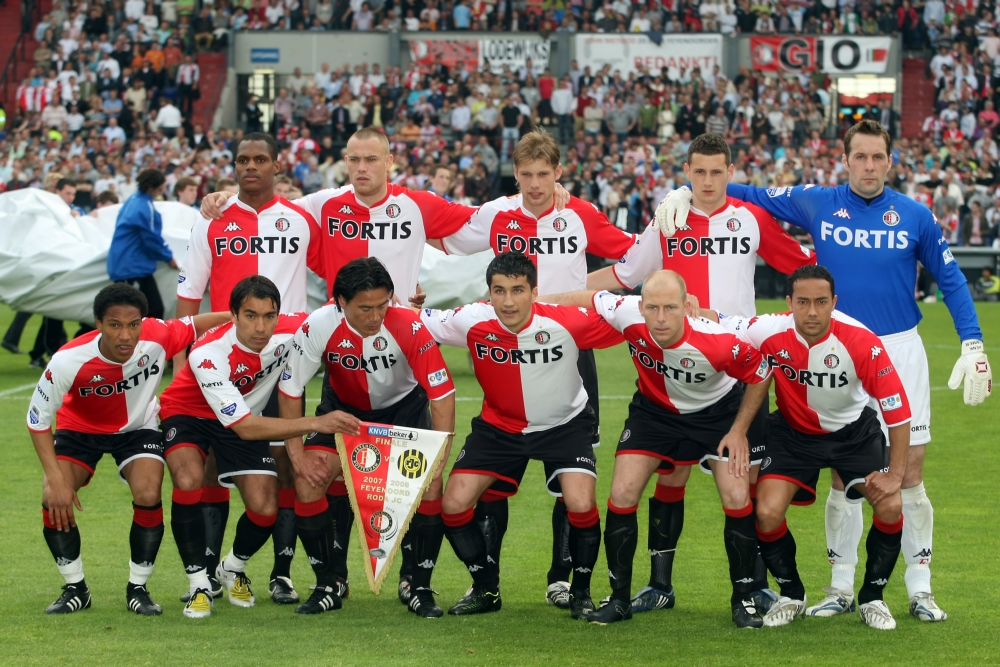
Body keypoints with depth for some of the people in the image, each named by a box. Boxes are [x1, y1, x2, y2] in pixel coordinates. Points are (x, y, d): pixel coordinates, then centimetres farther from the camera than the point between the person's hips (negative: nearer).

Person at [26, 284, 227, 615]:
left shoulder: (157, 337, -32)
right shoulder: (68, 361, -34)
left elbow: (196, 325, -10)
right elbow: (38, 418, -22)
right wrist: (55, 479, -27)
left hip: (137, 428, 0)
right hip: (79, 429, 0)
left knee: (148, 496, -23)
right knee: (54, 499, -21)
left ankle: (138, 588, -2)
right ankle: (75, 588, 2)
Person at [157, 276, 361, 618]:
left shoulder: (290, 332, -26)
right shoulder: (208, 354, -36)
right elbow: (243, 427, -37)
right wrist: (316, 423, -43)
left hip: (247, 417, 4)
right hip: (188, 413, -4)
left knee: (265, 510, -12)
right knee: (189, 481, -32)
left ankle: (233, 568, 22)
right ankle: (199, 583, -15)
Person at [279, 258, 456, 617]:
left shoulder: (409, 327, -34)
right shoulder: (318, 327, -29)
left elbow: (443, 393, -28)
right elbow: (290, 390, -15)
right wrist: (297, 456, -17)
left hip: (405, 406, -1)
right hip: (344, 407, 1)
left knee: (430, 484, -21)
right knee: (307, 483, -15)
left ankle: (421, 588, -6)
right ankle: (329, 584, 3)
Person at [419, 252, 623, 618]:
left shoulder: (567, 322, -27)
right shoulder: (471, 322, -20)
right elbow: (415, 322, -6)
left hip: (563, 424, -2)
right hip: (499, 425, 3)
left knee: (581, 505, -23)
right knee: (453, 505, -7)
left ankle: (581, 592, 4)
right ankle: (487, 589, 18)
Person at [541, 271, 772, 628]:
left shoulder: (719, 341, -36)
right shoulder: (627, 315, -32)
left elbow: (760, 375, -17)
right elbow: (583, 299, -11)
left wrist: (739, 431, -12)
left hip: (719, 410, -2)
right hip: (655, 408, 2)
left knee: (737, 498, -12)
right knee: (622, 494, -8)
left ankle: (744, 598, 6)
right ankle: (620, 598, 7)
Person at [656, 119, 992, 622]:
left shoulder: (915, 217, -1)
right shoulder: (818, 204, -1)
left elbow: (950, 279, 7)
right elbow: (750, 196, 8)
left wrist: (973, 345, 1)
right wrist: (685, 193, -3)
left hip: (900, 350, -1)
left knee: (910, 471, -1)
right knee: (842, 474, 4)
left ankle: (919, 590, 8)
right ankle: (842, 589, 13)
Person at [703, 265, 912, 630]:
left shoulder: (860, 341, -30)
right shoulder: (770, 333, -27)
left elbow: (897, 407, -23)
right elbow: (713, 322, -13)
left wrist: (895, 473, -22)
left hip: (853, 430, -1)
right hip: (794, 432, 1)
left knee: (891, 506, -17)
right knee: (768, 512, -17)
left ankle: (872, 597, 8)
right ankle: (791, 596, 11)